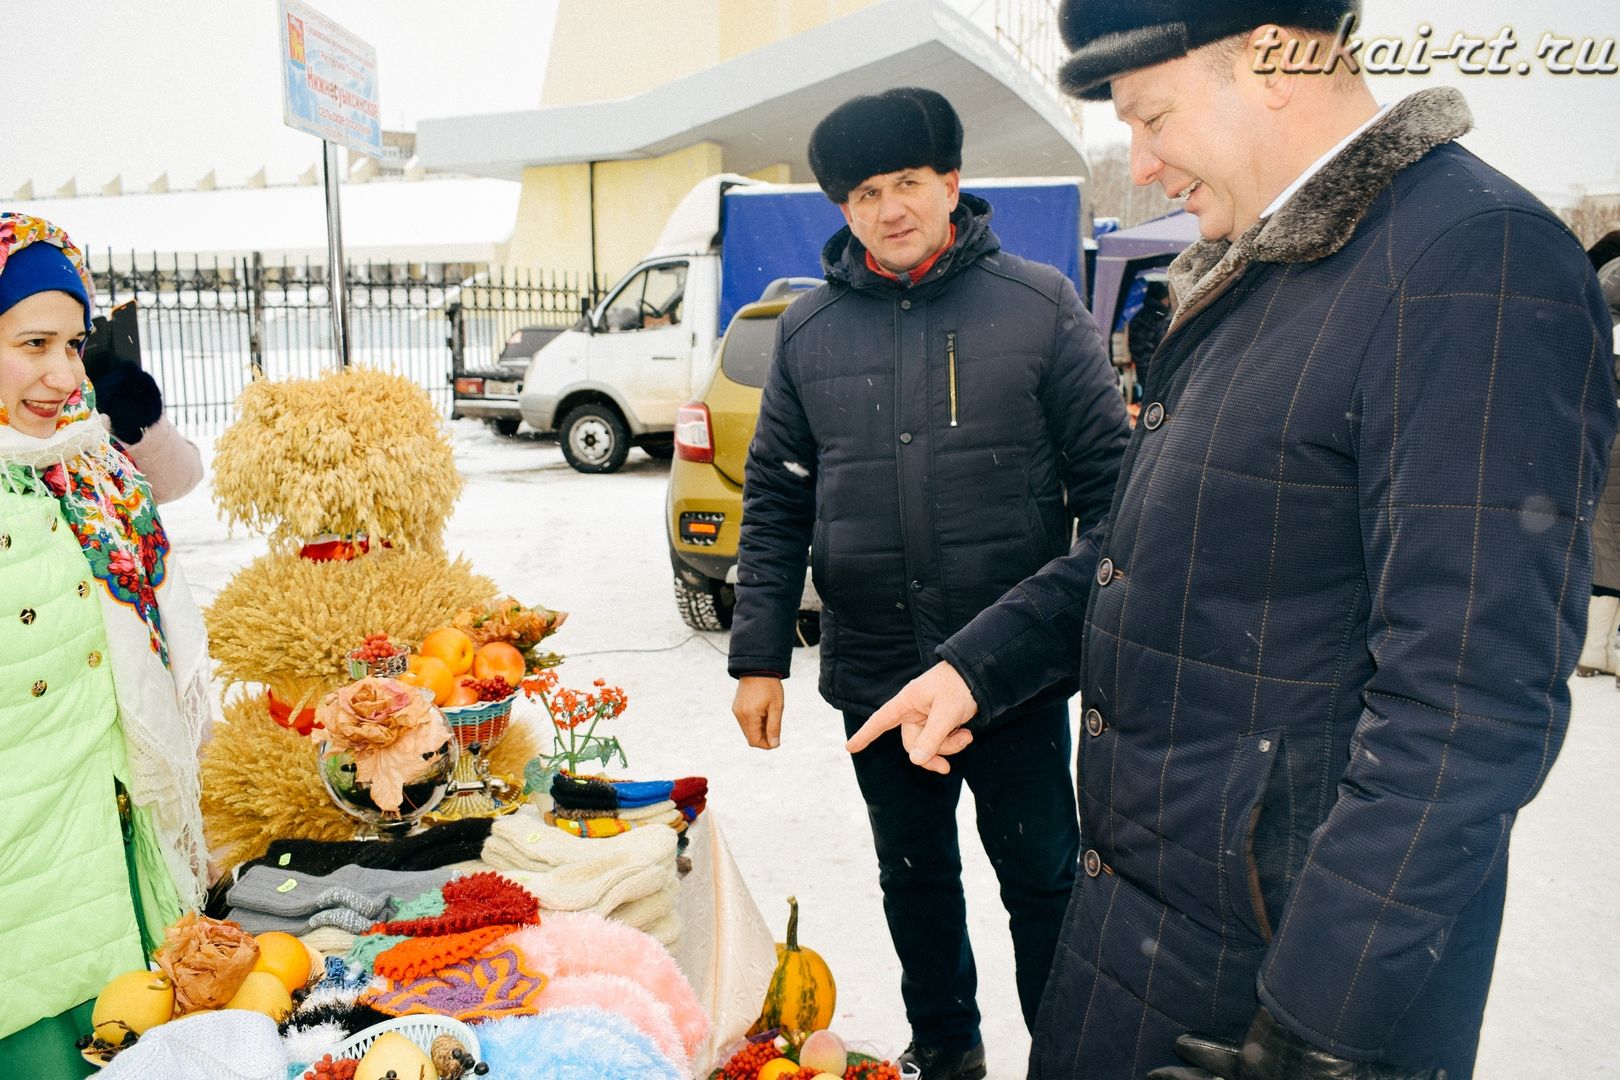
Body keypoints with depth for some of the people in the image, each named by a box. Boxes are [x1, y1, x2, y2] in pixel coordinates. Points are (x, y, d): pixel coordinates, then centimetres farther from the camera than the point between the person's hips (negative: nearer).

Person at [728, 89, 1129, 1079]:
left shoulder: (1039, 304, -3)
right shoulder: (809, 330, 4)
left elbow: (1107, 477, -4)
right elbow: (775, 506, 5)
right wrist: (760, 657, 1)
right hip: (876, 675, 3)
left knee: (1044, 876, 11)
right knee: (915, 878, 19)